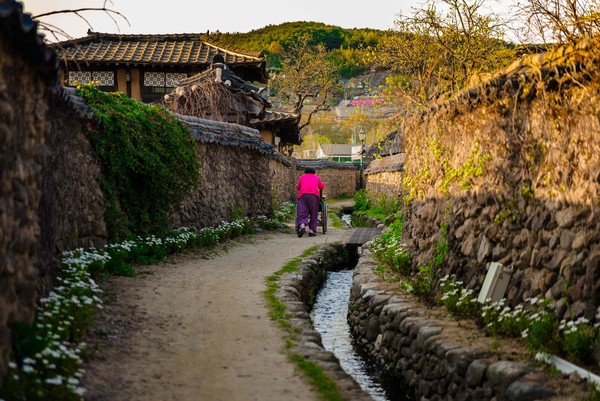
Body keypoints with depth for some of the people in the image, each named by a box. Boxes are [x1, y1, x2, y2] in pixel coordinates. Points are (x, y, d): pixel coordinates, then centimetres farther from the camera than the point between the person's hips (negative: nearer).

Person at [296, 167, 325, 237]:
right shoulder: (316, 177, 27)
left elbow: (297, 187, 34)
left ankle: (302, 225, -32)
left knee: (302, 213, -6)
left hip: (303, 194, 0)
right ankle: (312, 230, -2)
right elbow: (322, 187, 31)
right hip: (314, 194, 0)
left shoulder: (302, 177, 27)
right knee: (313, 214, 7)